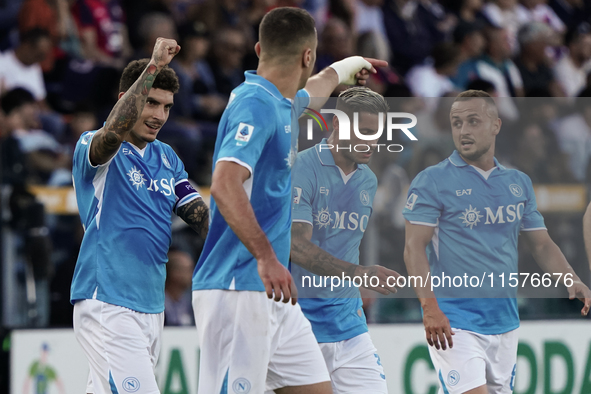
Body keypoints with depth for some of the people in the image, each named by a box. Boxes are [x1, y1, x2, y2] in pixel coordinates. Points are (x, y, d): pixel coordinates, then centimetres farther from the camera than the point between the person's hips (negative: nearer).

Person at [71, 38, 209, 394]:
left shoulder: (167, 157, 17)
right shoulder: (93, 148, -5)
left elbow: (203, 217, 10)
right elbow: (115, 131, -28)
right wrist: (154, 66, -30)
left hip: (151, 307, 7)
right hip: (107, 306, -7)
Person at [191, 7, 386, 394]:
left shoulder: (283, 103, 15)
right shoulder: (255, 104, -15)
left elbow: (313, 89, 41)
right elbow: (225, 184, -28)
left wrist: (351, 65, 61)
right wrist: (265, 257, -34)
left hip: (274, 293, 10)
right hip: (237, 291, -10)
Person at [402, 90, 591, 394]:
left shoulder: (518, 183, 12)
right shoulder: (432, 181, -4)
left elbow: (541, 244, 17)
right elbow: (414, 247, -11)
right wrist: (429, 307, -24)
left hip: (504, 323, 6)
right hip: (453, 323, -6)